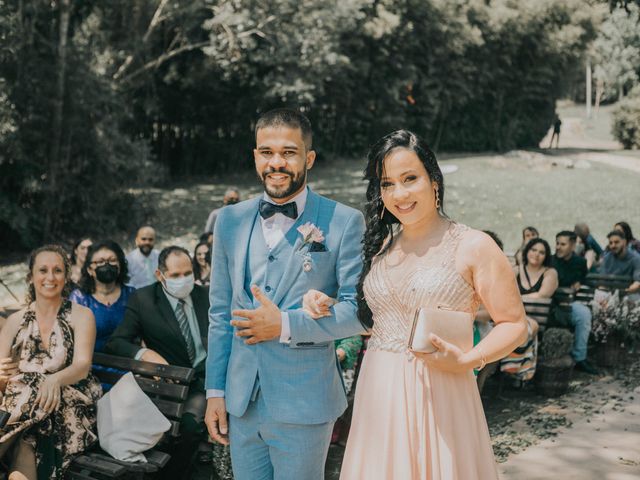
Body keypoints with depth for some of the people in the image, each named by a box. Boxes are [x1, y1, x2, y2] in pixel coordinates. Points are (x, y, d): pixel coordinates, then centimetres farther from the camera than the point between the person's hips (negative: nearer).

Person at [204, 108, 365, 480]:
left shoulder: (344, 222, -8)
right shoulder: (230, 220, 6)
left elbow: (360, 310, -10)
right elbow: (220, 313, 9)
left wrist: (285, 325, -18)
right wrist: (215, 391, 7)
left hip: (304, 405, -4)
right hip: (241, 403, 4)